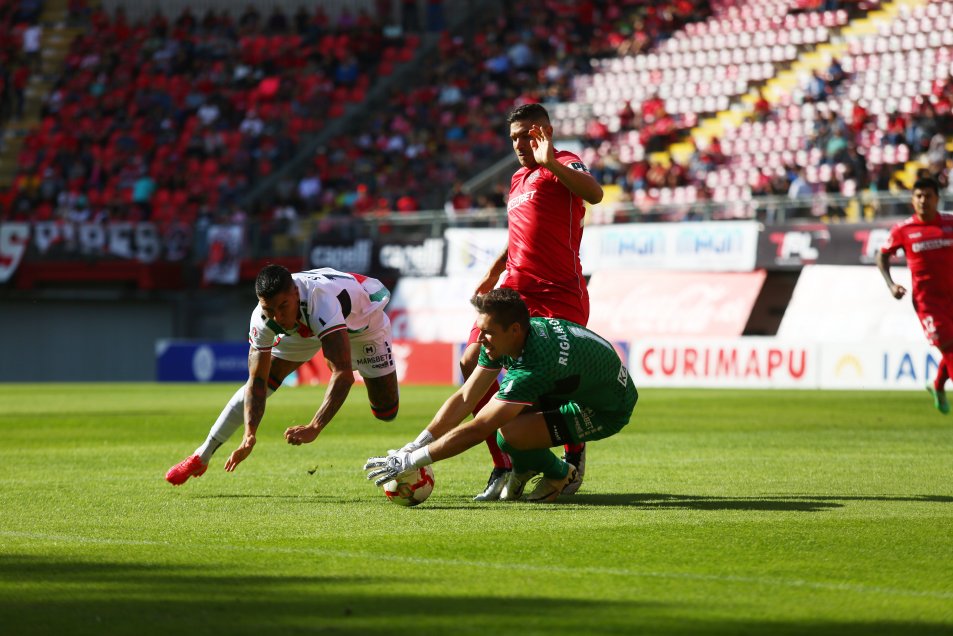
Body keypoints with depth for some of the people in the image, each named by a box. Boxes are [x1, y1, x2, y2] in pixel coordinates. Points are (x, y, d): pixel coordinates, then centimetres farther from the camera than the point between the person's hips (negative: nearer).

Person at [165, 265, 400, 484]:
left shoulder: (321, 301, -49)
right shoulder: (262, 319, -33)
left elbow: (343, 374, -56)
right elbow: (257, 381, -23)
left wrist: (313, 428, -64)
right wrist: (249, 433, -38)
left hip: (361, 320, -3)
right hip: (305, 327, 3)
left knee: (386, 411, -7)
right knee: (262, 380, -4)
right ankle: (201, 457, 8)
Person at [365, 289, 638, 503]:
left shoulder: (535, 365, -37)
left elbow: (477, 430, -37)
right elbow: (464, 399, -7)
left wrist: (409, 461, -36)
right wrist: (412, 447, -14)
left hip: (608, 410, -9)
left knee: (510, 433, -27)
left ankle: (560, 475, 3)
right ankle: (524, 468, 15)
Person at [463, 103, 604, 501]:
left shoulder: (562, 166, -5)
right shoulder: (518, 180, 21)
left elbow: (594, 193, -28)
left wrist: (550, 163, -36)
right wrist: (495, 272, 30)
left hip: (558, 295, -8)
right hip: (515, 290, 8)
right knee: (473, 362, -7)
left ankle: (575, 456, 25)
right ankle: (503, 466, -1)